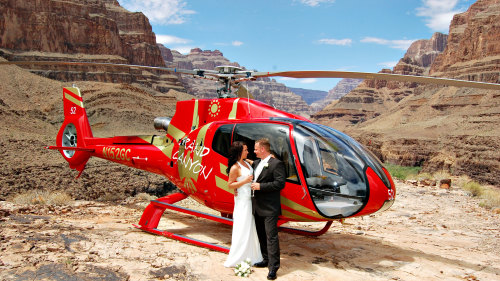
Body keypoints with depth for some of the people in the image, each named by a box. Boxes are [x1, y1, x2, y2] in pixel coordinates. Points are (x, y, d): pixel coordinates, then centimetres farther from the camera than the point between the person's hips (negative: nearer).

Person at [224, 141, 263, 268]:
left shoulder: (247, 163, 8)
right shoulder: (235, 167, -15)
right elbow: (230, 185, -11)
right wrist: (244, 181, -21)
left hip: (250, 198, 8)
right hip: (242, 200, -8)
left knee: (251, 227, 15)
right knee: (242, 228, -2)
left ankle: (252, 256, 27)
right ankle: (238, 258, 9)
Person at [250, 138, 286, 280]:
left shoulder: (276, 164, -12)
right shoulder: (256, 163, 13)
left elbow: (280, 183, -20)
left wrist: (260, 186, -20)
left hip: (269, 208, -9)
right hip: (257, 207, 9)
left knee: (271, 237, -6)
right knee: (261, 235, 18)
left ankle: (273, 267, -2)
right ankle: (266, 260, 32)